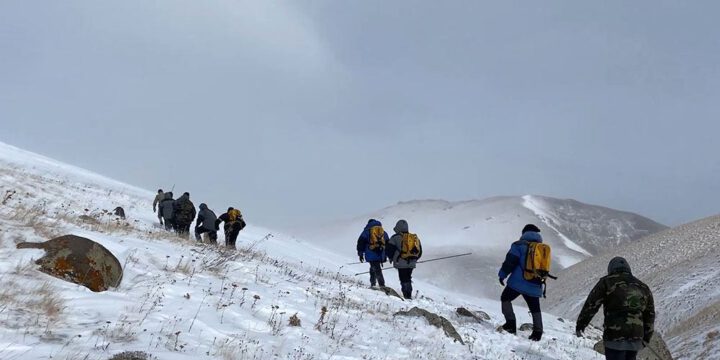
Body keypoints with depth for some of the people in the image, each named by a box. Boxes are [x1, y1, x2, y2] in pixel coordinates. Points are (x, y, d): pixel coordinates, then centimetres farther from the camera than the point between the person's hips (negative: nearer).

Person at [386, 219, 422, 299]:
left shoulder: (395, 238, -7)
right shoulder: (415, 238, 11)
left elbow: (389, 250, -5)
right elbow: (419, 251, 16)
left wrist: (391, 258, 13)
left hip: (401, 263, -5)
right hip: (411, 264, 5)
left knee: (404, 280, -3)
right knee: (408, 279, 17)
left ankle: (407, 295, -9)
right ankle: (409, 295, 17)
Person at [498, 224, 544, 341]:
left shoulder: (519, 245, -3)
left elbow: (510, 261, -9)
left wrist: (502, 274, 0)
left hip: (518, 282, -5)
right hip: (535, 286, 5)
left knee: (505, 298, 12)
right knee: (535, 308, 17)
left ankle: (511, 323, -1)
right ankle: (538, 332, 14)